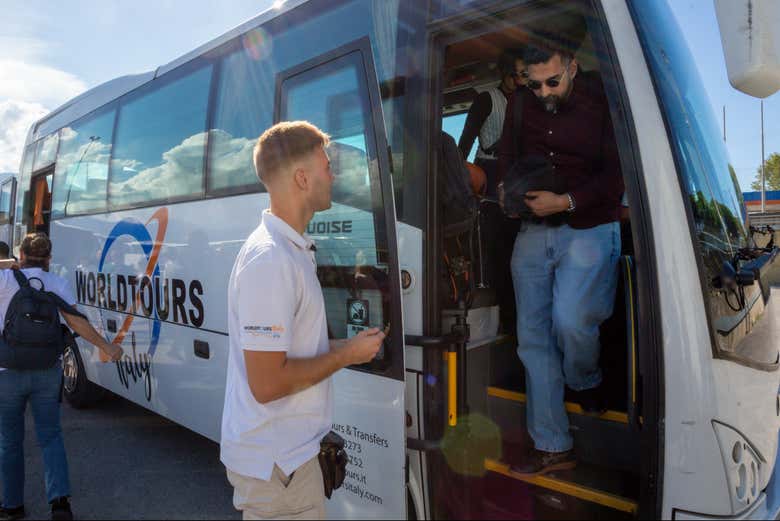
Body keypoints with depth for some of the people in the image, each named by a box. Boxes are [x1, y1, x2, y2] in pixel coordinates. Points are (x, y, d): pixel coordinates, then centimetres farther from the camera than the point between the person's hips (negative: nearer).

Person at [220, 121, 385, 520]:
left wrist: (348, 346, 7)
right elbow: (266, 384, -26)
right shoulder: (269, 261, -25)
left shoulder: (291, 248, 7)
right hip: (275, 462, -9)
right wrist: (346, 355, -16)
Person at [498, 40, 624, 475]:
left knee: (570, 320, -22)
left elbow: (617, 176, -9)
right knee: (533, 336, 1)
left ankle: (587, 382, 18)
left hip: (589, 228, -4)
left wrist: (566, 202, -21)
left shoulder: (602, 101, -5)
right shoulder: (521, 104, 8)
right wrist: (507, 188, -3)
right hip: (534, 230, 5)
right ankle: (553, 447, 14)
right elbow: (507, 158, 18)